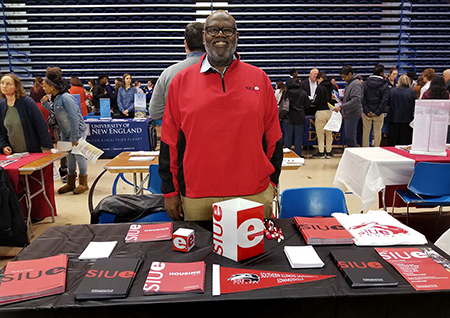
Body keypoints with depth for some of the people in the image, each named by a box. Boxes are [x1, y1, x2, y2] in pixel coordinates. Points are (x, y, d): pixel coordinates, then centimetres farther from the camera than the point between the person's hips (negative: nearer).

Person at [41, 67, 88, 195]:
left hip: (77, 131, -9)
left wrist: (74, 137, -22)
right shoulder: (56, 98, 6)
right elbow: (55, 113, 13)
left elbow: (74, 118, -23)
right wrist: (45, 103, 5)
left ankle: (83, 184, 13)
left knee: (79, 155, 0)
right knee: (69, 156, 14)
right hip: (65, 133, 9)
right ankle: (70, 183, 24)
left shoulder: (66, 98, -21)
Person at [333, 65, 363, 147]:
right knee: (348, 136, 16)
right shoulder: (350, 82, 14)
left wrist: (341, 107, -28)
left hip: (352, 114, -10)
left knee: (350, 138, -6)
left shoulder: (356, 84, -17)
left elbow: (356, 100, -26)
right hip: (348, 114, 10)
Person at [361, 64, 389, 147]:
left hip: (366, 112, 2)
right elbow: (384, 100, -12)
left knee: (366, 132, 8)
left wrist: (367, 111, -9)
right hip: (379, 113, -2)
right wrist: (377, 112, -11)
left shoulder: (365, 83, 1)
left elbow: (362, 98, -7)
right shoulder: (385, 85, -4)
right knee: (377, 132, 8)